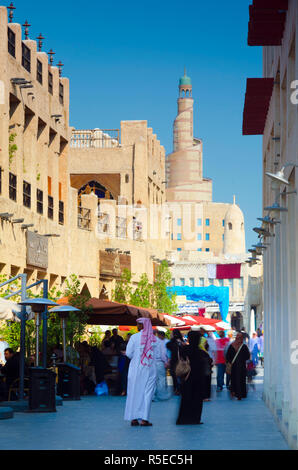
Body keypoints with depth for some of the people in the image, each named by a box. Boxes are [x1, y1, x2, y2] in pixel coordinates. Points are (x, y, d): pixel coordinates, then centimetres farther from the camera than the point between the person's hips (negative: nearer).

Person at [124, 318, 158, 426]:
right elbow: (156, 356, 2)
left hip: (136, 369, -1)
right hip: (150, 369, 1)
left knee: (134, 392, 8)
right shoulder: (154, 339, -1)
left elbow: (129, 353, -5)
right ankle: (144, 419, -3)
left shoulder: (134, 337, -7)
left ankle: (134, 418, 7)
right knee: (147, 393, 3)